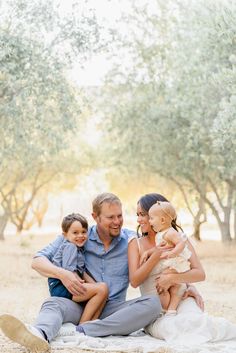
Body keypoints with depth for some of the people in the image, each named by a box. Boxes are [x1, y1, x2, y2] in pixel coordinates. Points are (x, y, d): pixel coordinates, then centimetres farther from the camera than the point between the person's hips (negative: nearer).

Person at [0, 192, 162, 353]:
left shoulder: (131, 240, 8)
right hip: (81, 307, 0)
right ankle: (40, 335, -69)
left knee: (153, 303, -27)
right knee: (53, 303, -30)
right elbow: (38, 261, 1)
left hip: (114, 310, 0)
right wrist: (62, 274, -18)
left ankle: (80, 332, -38)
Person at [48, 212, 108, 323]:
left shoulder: (80, 249, 23)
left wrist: (95, 285, 4)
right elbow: (69, 272, -16)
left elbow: (82, 273, 18)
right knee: (102, 288, -19)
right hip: (61, 287, -10)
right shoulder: (69, 247, -7)